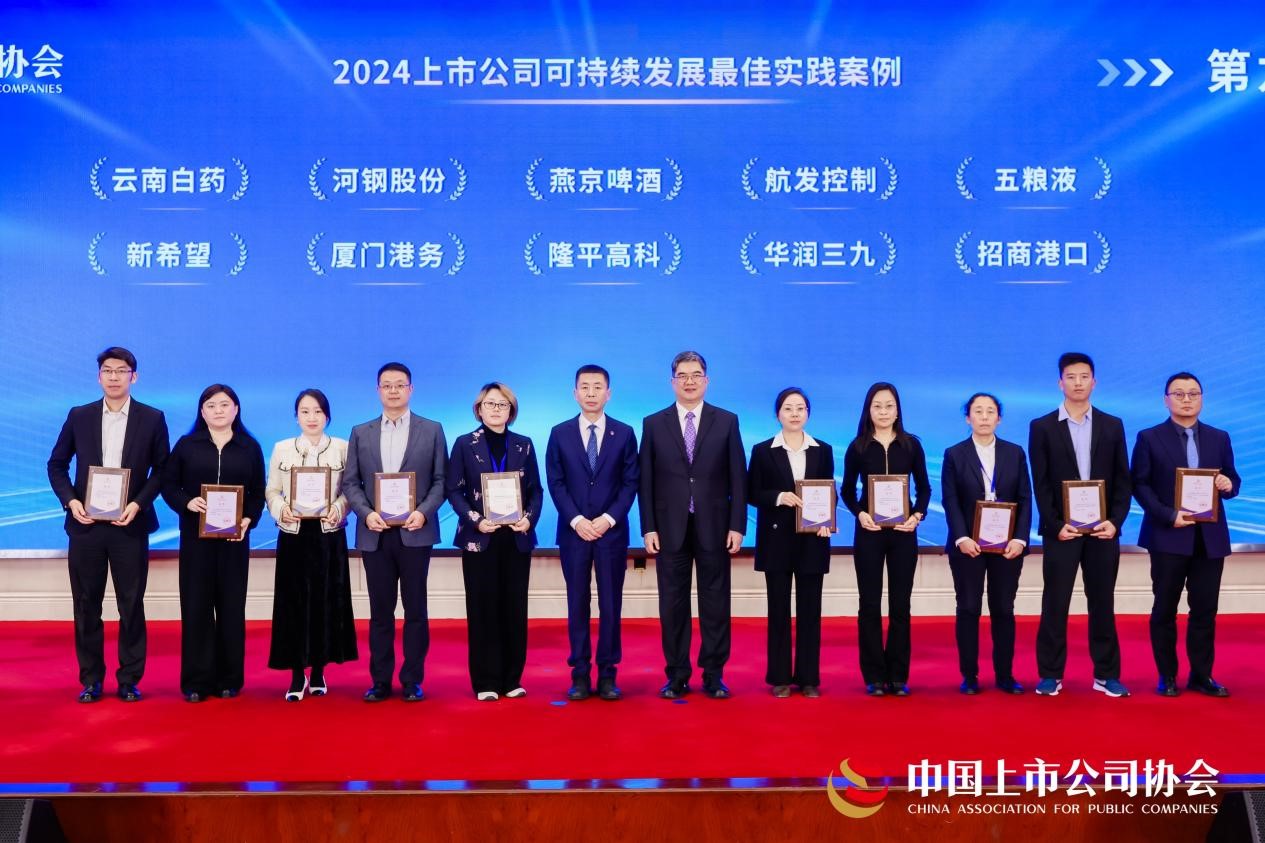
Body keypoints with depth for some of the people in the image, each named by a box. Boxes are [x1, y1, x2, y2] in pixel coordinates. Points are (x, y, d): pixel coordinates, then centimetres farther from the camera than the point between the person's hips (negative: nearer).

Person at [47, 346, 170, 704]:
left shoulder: (152, 419, 1)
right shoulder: (79, 416, 6)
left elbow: (162, 469, 2)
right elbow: (56, 464, 9)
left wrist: (138, 504, -11)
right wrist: (70, 500, -7)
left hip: (130, 525, -2)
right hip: (86, 524, 2)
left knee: (131, 606, 4)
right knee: (86, 606, 7)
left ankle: (129, 679, 13)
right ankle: (90, 679, 17)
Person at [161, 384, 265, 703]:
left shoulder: (250, 448, 7)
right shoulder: (187, 445, 5)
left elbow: (258, 493, 5)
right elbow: (168, 484, 4)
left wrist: (248, 520, -12)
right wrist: (186, 502, -15)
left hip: (234, 537, 1)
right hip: (195, 535, 0)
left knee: (232, 606, 4)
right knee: (196, 606, 0)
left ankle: (230, 679, 12)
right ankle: (196, 681, 7)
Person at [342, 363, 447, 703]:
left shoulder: (432, 430, 5)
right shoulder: (360, 433, 11)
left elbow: (441, 480, 2)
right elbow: (350, 482, 7)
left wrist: (424, 512, -13)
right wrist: (366, 513, -10)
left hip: (415, 532, -2)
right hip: (375, 534, 2)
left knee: (415, 609, 3)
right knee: (380, 611, 7)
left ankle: (412, 680, 11)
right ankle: (380, 681, 14)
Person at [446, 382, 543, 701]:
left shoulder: (523, 445, 8)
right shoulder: (465, 444, 2)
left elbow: (536, 490, 8)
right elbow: (454, 490, -1)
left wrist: (529, 518, -10)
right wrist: (475, 520, -15)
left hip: (517, 538, 2)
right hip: (479, 538, -2)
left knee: (514, 608, 5)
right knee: (483, 608, 1)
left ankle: (512, 679, 13)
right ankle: (485, 682, 7)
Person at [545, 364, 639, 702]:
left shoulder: (624, 433, 4)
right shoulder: (560, 433, 5)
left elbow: (631, 482, 1)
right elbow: (555, 483, 1)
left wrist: (609, 518, -10)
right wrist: (576, 520, -10)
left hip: (612, 531, 0)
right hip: (573, 531, 0)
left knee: (610, 604, 2)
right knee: (578, 604, 4)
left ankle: (607, 674, 9)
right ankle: (580, 674, 10)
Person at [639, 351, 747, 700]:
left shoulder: (727, 421, 4)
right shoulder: (653, 424, 5)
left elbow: (737, 478, 2)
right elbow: (646, 482, 3)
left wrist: (737, 525, -5)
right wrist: (648, 528, -3)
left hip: (714, 527, 0)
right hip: (670, 528, 0)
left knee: (715, 603, 5)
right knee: (673, 605, 5)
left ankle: (714, 675, 14)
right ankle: (676, 676, 14)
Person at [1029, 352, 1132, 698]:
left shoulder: (1112, 426, 8)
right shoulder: (1042, 427, 2)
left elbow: (1122, 480, 5)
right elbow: (1040, 484, -2)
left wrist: (1115, 521, -8)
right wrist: (1056, 525, -11)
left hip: (1103, 529, 2)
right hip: (1061, 530, -2)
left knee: (1102, 603, 7)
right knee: (1054, 605, 1)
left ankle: (1106, 674, 15)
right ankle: (1050, 674, 9)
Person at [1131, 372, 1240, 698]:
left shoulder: (1219, 438, 12)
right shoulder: (1150, 438, 1)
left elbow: (1232, 480, 13)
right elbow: (1140, 485, -5)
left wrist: (1228, 485, -11)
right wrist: (1169, 515, -17)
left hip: (1210, 537, 3)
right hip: (1168, 536, -3)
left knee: (1205, 609, 5)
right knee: (1165, 609, 4)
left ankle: (1202, 675, 16)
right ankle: (1167, 676, 14)